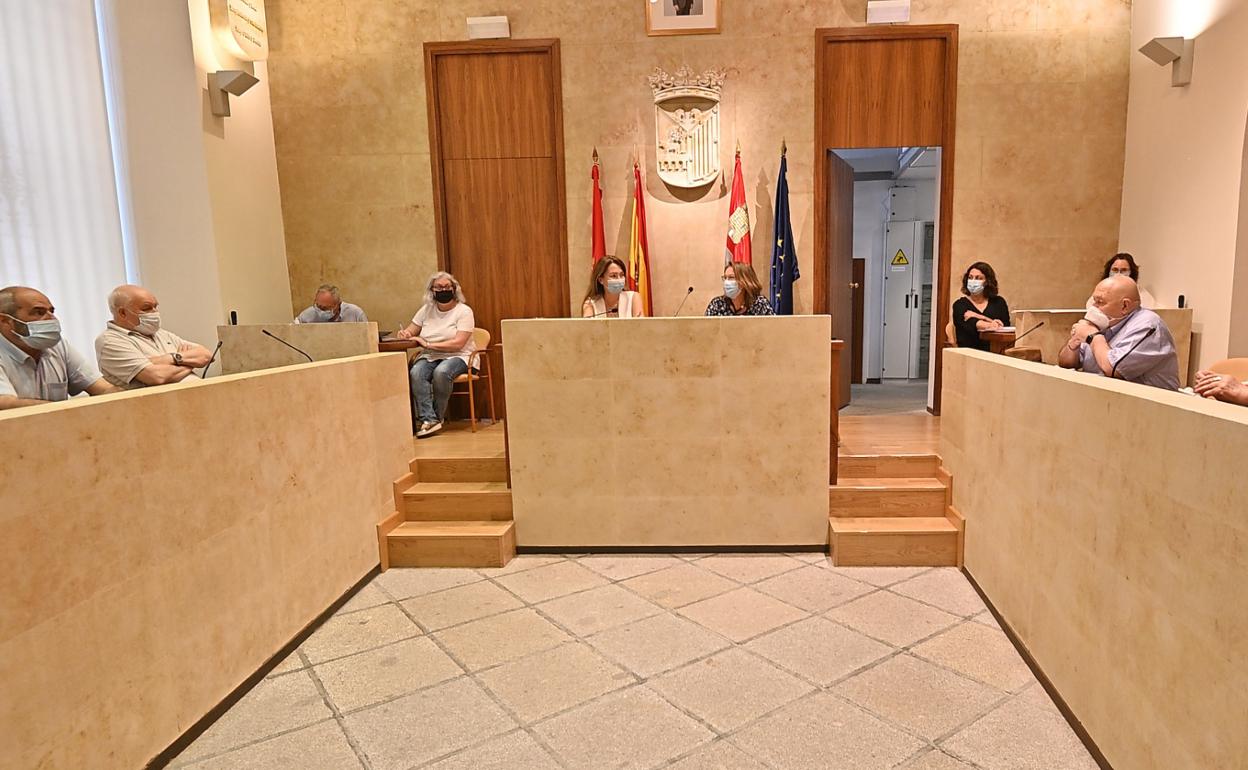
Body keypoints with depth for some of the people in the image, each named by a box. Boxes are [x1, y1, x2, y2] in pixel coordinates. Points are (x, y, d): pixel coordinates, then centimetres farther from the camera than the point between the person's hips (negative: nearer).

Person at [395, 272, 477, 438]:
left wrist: (428, 344, -21)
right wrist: (403, 334, -14)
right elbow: (409, 332, 12)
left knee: (441, 372, -36)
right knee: (416, 373, -29)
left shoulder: (464, 311, -5)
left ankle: (437, 418, -17)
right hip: (429, 356, 4)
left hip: (457, 357, -4)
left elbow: (458, 343, -16)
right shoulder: (426, 310, 10)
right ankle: (428, 419, -29)